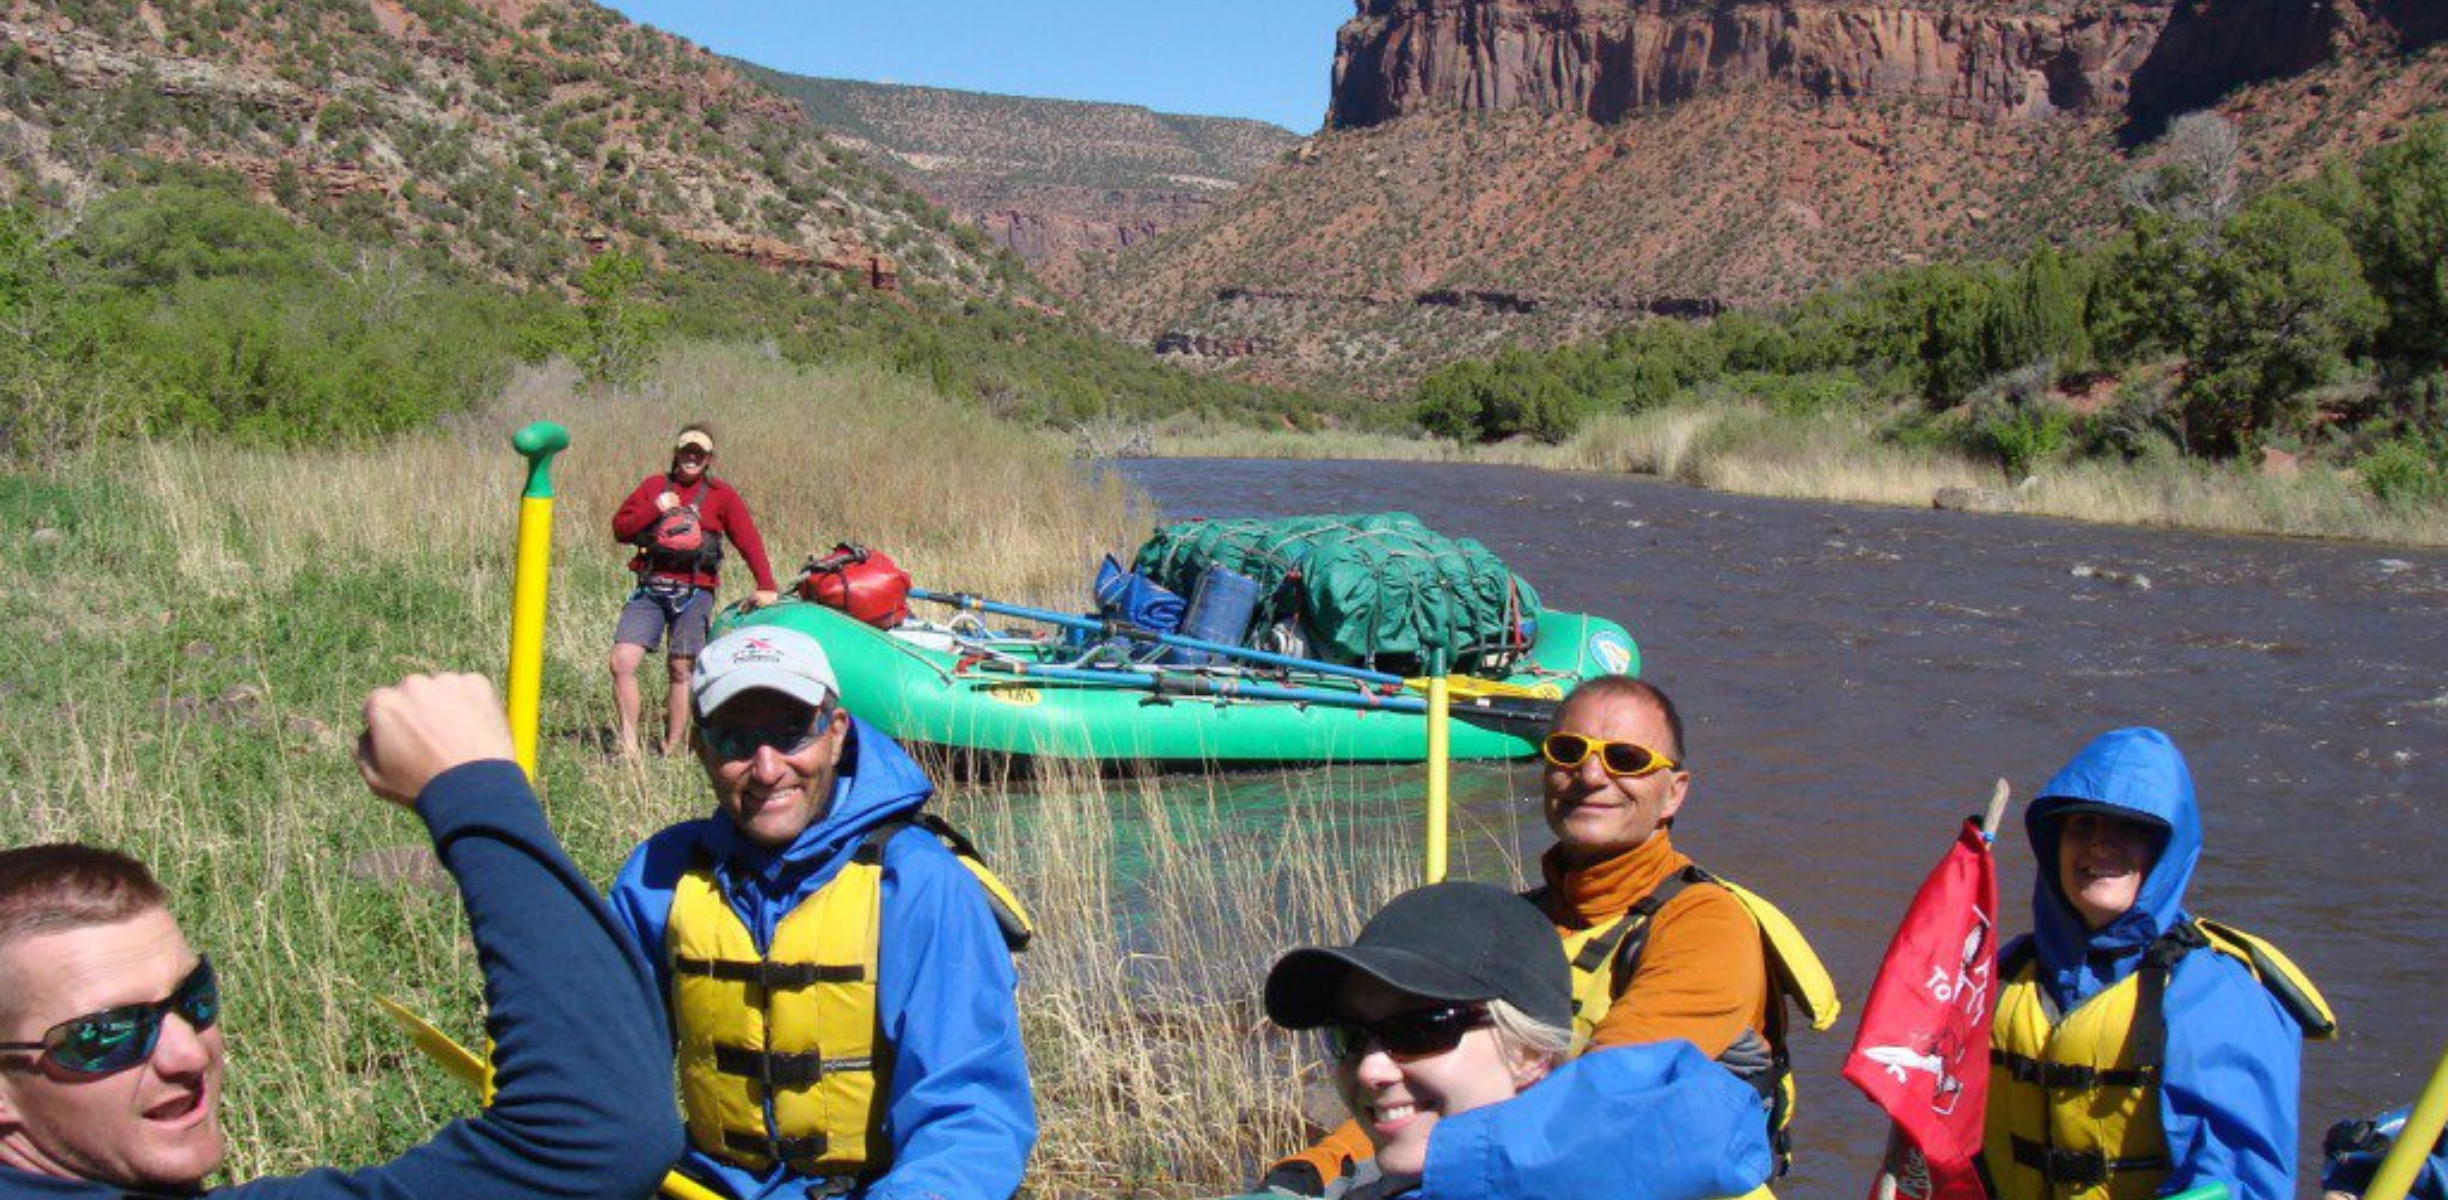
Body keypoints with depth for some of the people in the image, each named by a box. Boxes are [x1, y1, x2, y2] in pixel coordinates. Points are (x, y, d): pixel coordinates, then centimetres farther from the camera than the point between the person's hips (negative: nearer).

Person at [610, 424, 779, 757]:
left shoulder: (721, 495, 7)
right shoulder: (653, 486, 14)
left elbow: (749, 540, -1)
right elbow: (619, 528, 9)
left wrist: (765, 587, -12)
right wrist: (656, 509, -6)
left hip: (694, 592, -2)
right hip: (650, 588, 2)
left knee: (680, 670, -1)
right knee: (621, 662, -9)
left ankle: (672, 751, 7)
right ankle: (629, 746, -2)